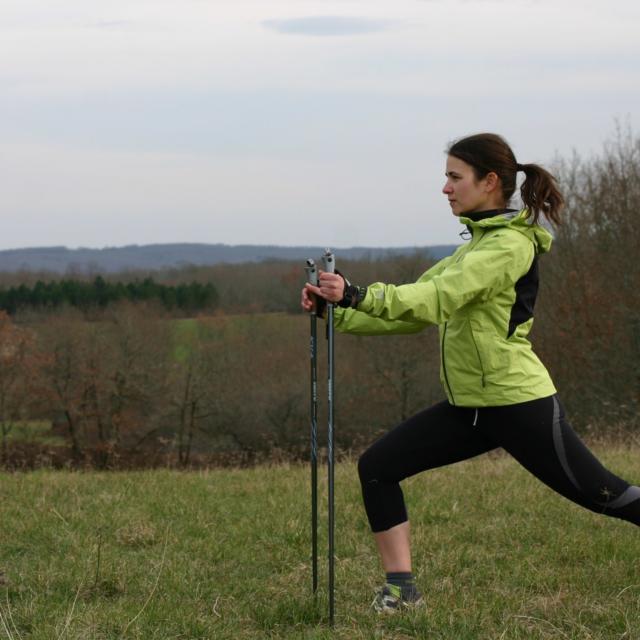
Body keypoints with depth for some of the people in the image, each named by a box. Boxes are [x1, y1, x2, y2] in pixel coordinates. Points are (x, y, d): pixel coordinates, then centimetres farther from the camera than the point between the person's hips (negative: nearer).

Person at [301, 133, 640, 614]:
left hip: (518, 402, -9)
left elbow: (438, 299, -27)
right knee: (377, 467, -1)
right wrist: (335, 310, 3)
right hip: (470, 406, 9)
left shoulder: (510, 244, -15)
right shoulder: (476, 246, 14)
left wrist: (357, 295, -32)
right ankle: (401, 589, 2)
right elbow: (414, 309, 12)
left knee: (601, 494, -2)